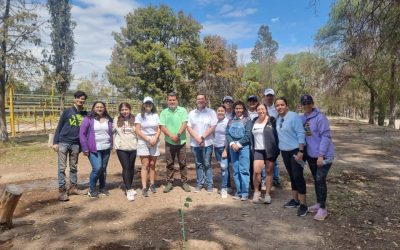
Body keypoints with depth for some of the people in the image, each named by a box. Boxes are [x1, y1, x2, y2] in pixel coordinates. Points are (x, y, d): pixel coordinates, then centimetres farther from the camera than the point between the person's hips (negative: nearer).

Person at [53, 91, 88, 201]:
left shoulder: (85, 114, 5)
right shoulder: (67, 111, -2)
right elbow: (59, 127, -2)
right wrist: (55, 142, -6)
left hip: (76, 144, 3)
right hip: (63, 142, -3)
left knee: (74, 167, 12)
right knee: (62, 168, -1)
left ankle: (73, 187, 22)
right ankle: (62, 190, 3)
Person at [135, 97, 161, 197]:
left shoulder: (156, 115, 8)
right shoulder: (139, 115, 0)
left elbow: (159, 129, 6)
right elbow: (138, 131, -6)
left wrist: (155, 138, -11)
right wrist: (148, 139, -12)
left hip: (155, 142, 3)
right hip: (143, 143, -2)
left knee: (152, 164, 7)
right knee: (145, 165, -5)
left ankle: (152, 185, 18)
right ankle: (144, 188, -4)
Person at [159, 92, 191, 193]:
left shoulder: (182, 110, 1)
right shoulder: (164, 112, 4)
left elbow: (184, 124, -9)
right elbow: (162, 127, -4)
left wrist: (178, 134, -21)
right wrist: (171, 136, -18)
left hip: (181, 142, -1)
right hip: (169, 142, 1)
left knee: (182, 163, 6)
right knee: (169, 164, 8)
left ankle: (184, 182, 17)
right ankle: (169, 182, 18)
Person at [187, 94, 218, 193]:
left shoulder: (211, 112, 0)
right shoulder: (191, 113, 9)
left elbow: (213, 127, -7)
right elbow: (189, 127, 3)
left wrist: (202, 137, -12)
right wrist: (197, 138, -10)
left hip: (207, 143, -3)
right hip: (195, 143, 3)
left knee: (207, 164, 2)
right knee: (198, 164, 10)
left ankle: (209, 184, 11)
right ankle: (199, 183, 20)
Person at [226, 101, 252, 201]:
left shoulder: (247, 120, 0)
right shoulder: (231, 120, 13)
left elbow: (248, 135, -9)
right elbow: (227, 134, 6)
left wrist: (238, 144, -12)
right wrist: (232, 144, -9)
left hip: (244, 147, -4)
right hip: (232, 147, 4)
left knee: (243, 170, -7)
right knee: (236, 170, 6)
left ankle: (245, 193, 0)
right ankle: (239, 192, 14)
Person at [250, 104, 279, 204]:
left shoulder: (272, 120, -2)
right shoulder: (254, 122, 10)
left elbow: (277, 134, -4)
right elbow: (251, 136, 17)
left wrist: (276, 149, -9)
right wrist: (252, 148, 13)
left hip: (270, 150, -2)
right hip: (258, 150, 3)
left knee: (269, 172, 4)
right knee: (256, 171, -8)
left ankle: (268, 194, 15)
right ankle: (256, 192, 12)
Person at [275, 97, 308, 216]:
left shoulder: (294, 116, -15)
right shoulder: (278, 119, 7)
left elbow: (301, 134, -18)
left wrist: (300, 151, -21)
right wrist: (281, 147, 14)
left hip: (296, 150, -7)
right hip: (285, 151, 7)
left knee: (298, 176, -8)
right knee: (292, 176, 15)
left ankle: (303, 204, 0)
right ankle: (295, 199, 27)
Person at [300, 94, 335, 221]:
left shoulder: (320, 117, -16)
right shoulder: (302, 118, 4)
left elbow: (326, 136, -19)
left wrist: (321, 155, -22)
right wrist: (302, 151, 7)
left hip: (324, 155, -7)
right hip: (311, 154, 7)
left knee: (320, 179, -6)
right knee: (316, 180, 16)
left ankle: (323, 208, 5)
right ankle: (319, 203, 30)